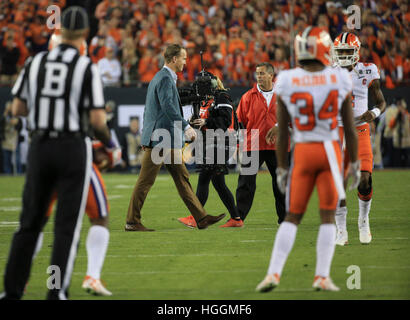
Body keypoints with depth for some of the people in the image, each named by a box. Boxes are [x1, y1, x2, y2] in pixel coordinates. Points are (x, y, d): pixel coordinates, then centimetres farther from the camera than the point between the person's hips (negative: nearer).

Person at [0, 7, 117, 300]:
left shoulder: (35, 63, 3)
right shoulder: (87, 68, -9)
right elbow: (97, 119, -12)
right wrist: (107, 140, 8)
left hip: (40, 147, 4)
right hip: (73, 149, -4)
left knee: (30, 221, 13)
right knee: (67, 225, 1)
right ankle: (57, 291, -3)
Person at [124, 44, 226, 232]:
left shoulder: (161, 77, 19)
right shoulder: (165, 78, -12)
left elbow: (148, 109, 23)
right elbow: (168, 106, -24)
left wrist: (146, 137, 24)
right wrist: (186, 127, -27)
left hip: (169, 140, 11)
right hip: (159, 139, -11)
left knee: (182, 178, 9)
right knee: (145, 181, -5)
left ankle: (201, 218, 9)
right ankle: (132, 222, 0)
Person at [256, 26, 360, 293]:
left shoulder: (287, 82, -5)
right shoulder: (339, 80, -6)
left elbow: (282, 133, 0)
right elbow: (350, 128, 0)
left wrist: (282, 168, 8)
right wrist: (355, 163, 9)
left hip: (302, 152, 1)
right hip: (330, 150, -1)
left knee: (293, 217, 9)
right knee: (328, 216, 7)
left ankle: (274, 273, -1)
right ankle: (322, 276, 2)